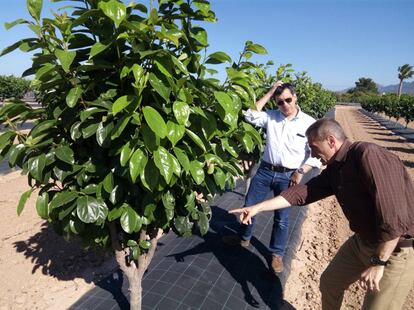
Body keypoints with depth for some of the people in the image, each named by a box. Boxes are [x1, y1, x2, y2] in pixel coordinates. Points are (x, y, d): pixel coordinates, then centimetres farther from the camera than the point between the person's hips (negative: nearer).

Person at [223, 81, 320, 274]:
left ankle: (277, 254, 29)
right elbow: (250, 115, -8)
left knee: (281, 217, 8)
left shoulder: (309, 123, -4)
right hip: (265, 171, 3)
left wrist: (301, 172, -13)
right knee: (249, 205, 12)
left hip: (288, 176, -3)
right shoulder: (271, 117, 4)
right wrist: (270, 93, -5)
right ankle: (244, 238, 38)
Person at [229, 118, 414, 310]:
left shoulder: (368, 155, -26)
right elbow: (302, 193, -1)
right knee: (329, 283, 19)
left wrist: (378, 263, -23)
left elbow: (394, 215, -30)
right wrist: (258, 207, -3)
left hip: (398, 249, -8)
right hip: (362, 240, 8)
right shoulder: (334, 169, 1)